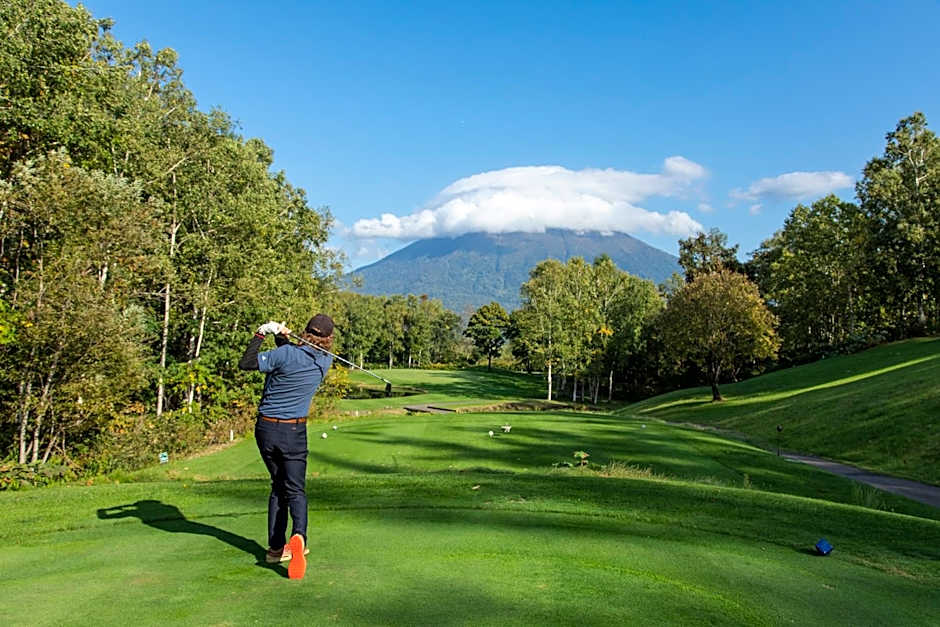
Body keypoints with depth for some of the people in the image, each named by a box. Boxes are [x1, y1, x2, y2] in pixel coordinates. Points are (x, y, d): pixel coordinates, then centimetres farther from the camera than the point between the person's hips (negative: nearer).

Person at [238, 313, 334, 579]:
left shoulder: (285, 354, -14)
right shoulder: (325, 362, -3)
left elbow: (245, 363, -9)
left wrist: (260, 335, -4)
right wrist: (282, 336, 2)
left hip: (265, 428, 1)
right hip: (294, 431, 0)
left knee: (278, 487, 15)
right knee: (295, 489, 4)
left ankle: (276, 547, 17)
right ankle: (298, 535, -25)